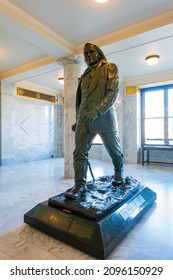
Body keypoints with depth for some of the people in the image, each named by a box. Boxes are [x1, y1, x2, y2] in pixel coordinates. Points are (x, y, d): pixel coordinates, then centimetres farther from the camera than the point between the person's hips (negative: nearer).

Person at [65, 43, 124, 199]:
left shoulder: (110, 67, 6)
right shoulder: (85, 75, 22)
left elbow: (113, 93, -9)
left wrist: (97, 111, -22)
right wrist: (78, 120, 18)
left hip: (104, 116, -4)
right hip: (84, 118, 5)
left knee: (114, 150, 10)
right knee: (80, 152, -8)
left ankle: (119, 172, 36)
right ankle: (80, 184, -2)